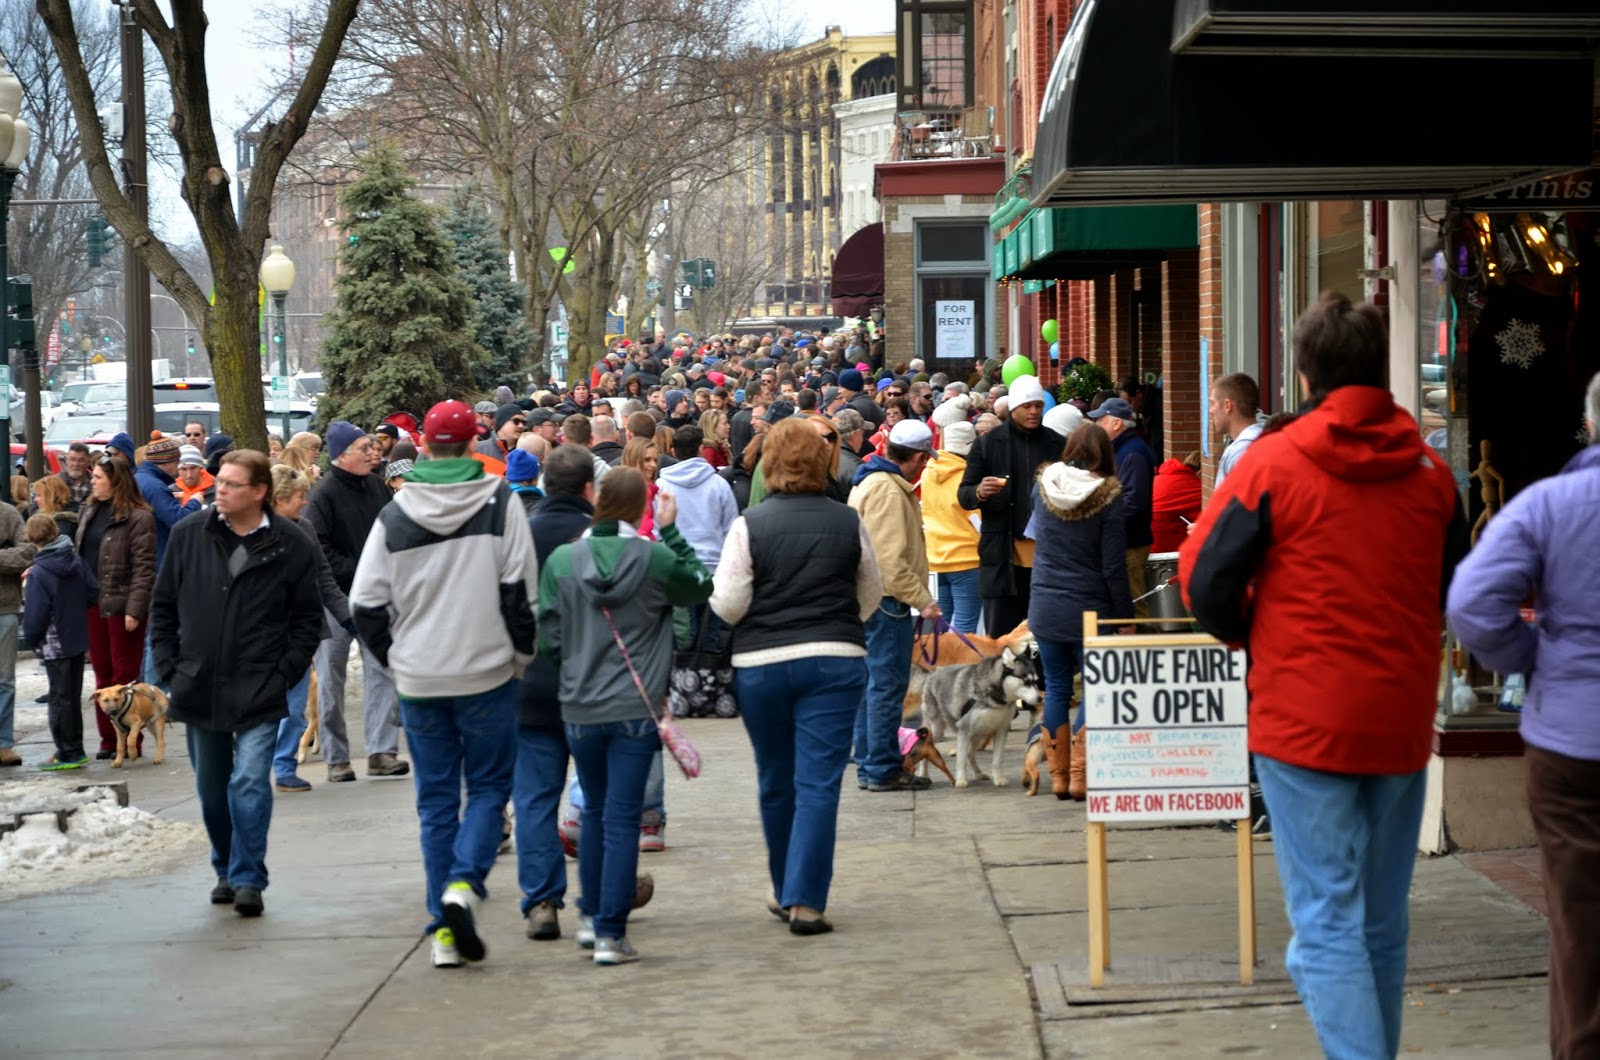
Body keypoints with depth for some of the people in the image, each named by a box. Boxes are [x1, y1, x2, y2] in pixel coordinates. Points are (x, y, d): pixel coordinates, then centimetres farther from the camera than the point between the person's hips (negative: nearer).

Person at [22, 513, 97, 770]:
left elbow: (36, 614, -18)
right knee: (73, 696, 15)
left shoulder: (39, 574, -18)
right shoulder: (76, 561, -1)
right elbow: (93, 592, 4)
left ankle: (68, 753, 3)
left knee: (60, 699, 1)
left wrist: (30, 639, -2)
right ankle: (74, 751, 21)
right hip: (78, 640, 6)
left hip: (55, 646, -6)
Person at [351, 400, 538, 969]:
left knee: (436, 800, 10)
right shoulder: (500, 504, -6)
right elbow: (520, 591, -7)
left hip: (418, 680, 2)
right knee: (489, 787, 10)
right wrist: (522, 655, 5)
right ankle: (463, 885, -14)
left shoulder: (395, 515, 0)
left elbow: (365, 606, 0)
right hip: (487, 673, -2)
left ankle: (444, 931, 9)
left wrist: (396, 658, 14)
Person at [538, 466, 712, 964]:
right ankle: (610, 933, -3)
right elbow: (699, 587, 11)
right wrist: (672, 532, 11)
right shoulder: (655, 558, -8)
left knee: (595, 811, 20)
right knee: (622, 818, 0)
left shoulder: (562, 560, -4)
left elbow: (549, 636, -1)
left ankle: (590, 917, 28)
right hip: (634, 708, -2)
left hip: (579, 708, 3)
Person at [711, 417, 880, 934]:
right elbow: (872, 595, 11)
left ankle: (786, 890, 28)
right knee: (819, 783, -1)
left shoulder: (749, 525, -7)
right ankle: (806, 901, -8)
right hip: (835, 661, 0)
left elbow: (727, 605, -7)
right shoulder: (849, 522, 0)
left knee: (776, 782, 15)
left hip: (761, 663, 0)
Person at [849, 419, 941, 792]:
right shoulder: (887, 491, -17)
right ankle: (883, 769, -3)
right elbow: (891, 560, -23)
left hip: (872, 598, 11)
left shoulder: (872, 481, 16)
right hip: (886, 599, -11)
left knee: (873, 681, 14)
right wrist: (922, 598, -18)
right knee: (888, 682, -6)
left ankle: (868, 764, 20)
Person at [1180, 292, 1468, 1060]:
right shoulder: (1430, 471, 3)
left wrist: (1253, 636, 11)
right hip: (1403, 719, 4)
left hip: (1304, 722, -4)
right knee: (1383, 925, 15)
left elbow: (1205, 582, -7)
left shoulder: (1272, 463, -9)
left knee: (1327, 922, -5)